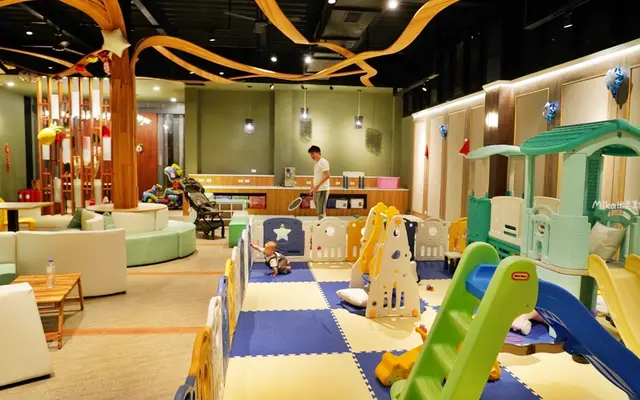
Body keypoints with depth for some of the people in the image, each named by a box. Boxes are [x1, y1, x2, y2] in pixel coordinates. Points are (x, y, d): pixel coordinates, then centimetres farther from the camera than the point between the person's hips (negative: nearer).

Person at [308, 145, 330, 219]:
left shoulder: (323, 162, -10)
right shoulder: (316, 163, 17)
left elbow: (328, 176, -18)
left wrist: (318, 186, -22)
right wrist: (313, 188, 16)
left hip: (322, 190, -9)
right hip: (317, 190, 9)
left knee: (321, 211, -9)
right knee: (319, 211, 12)